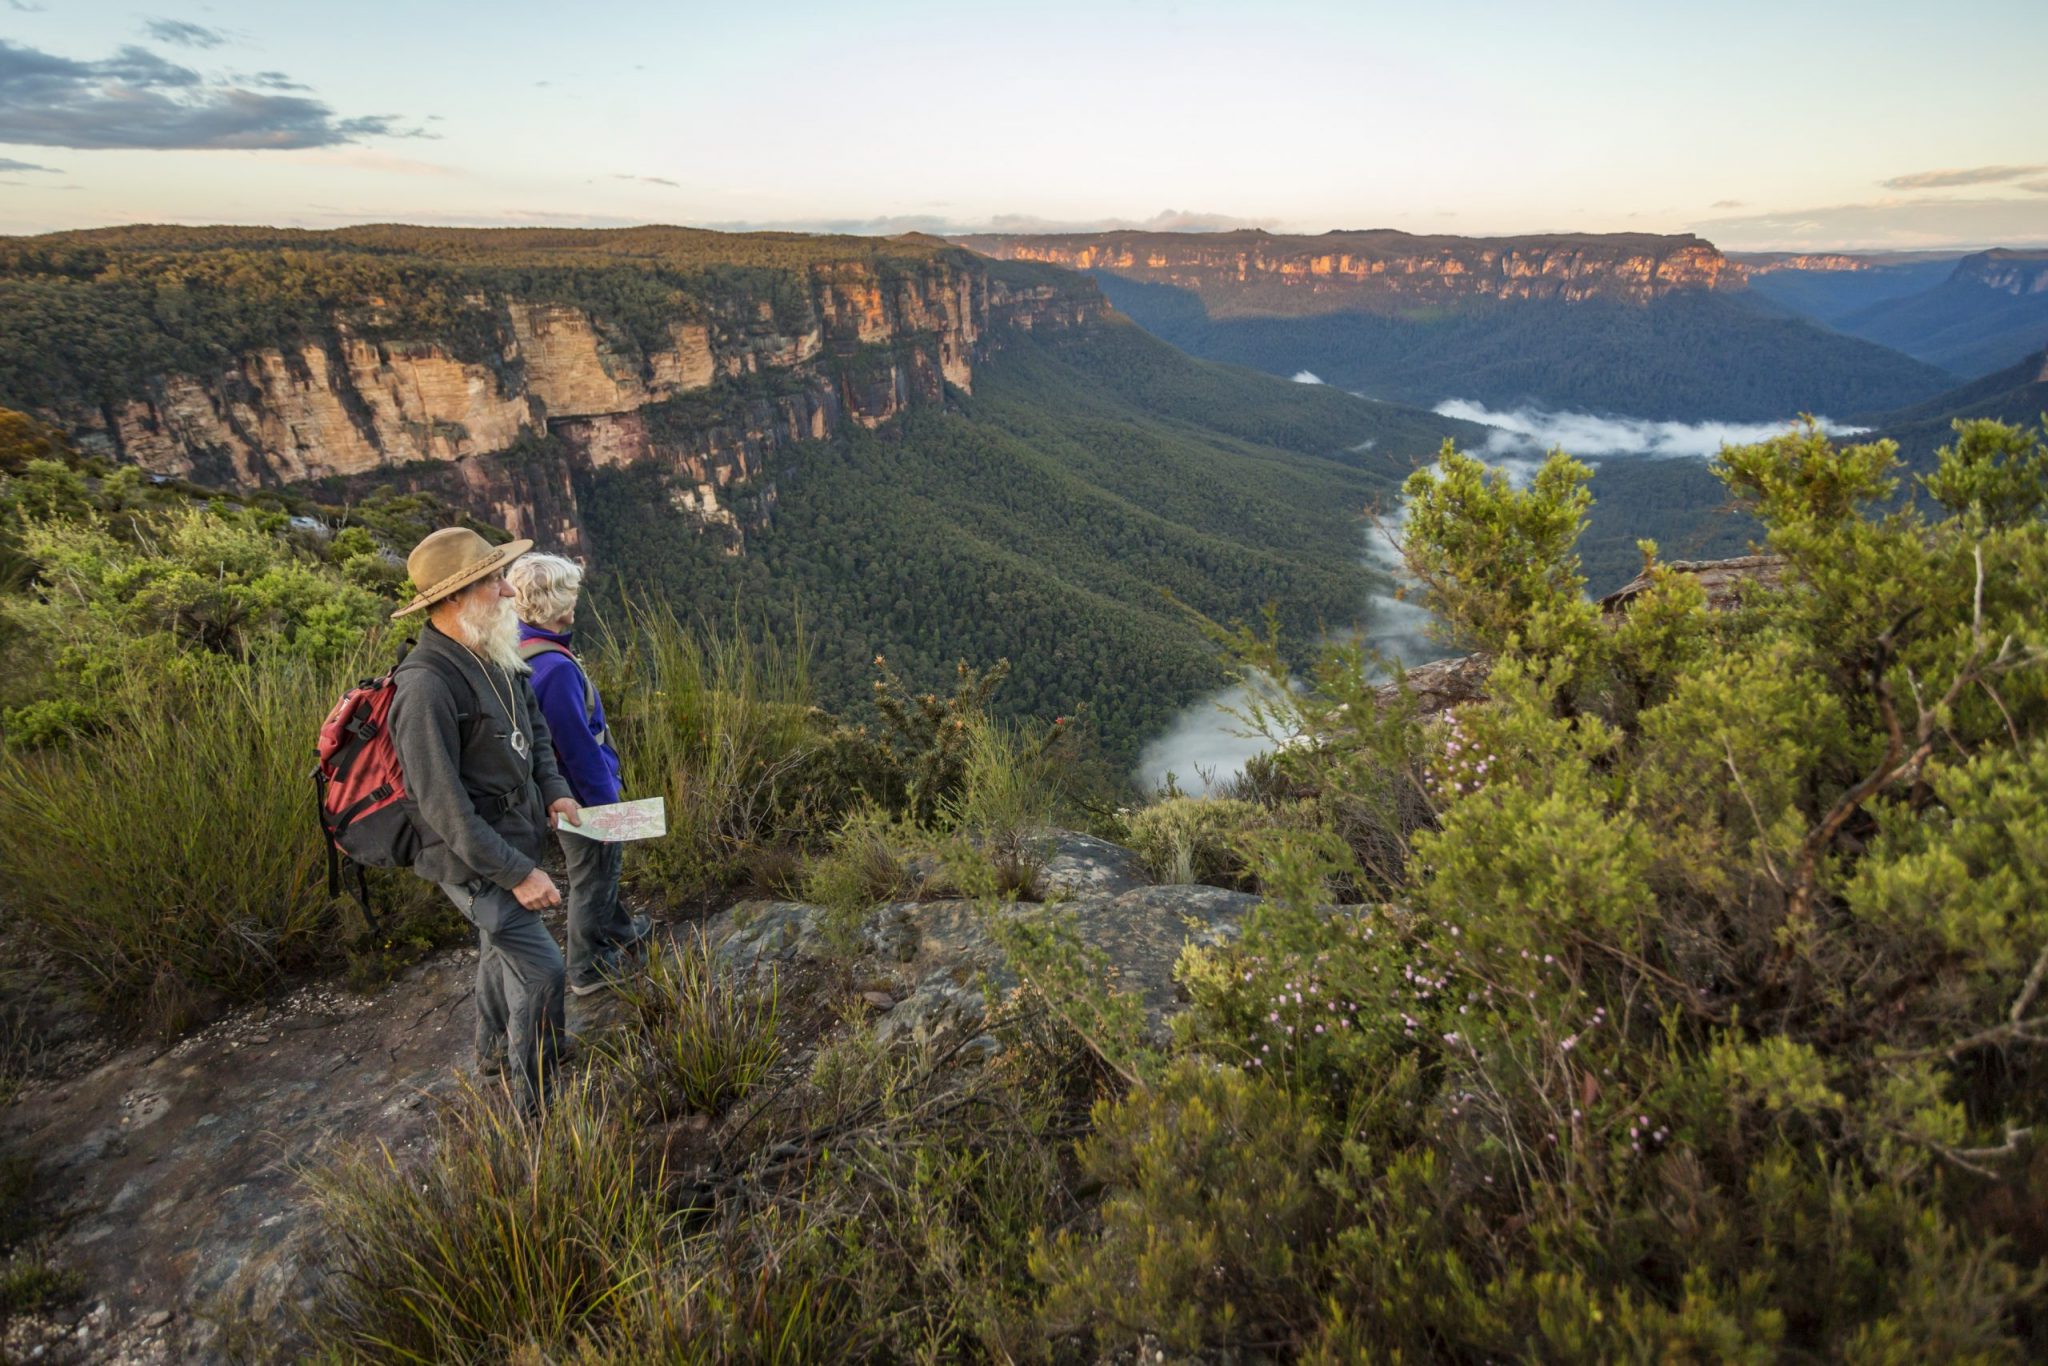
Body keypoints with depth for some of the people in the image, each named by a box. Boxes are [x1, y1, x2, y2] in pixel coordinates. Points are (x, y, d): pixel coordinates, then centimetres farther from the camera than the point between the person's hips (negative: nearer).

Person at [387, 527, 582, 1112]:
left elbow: (534, 726, 16)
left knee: (502, 949, 26)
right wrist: (516, 873, -24)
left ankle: (494, 1051, 49)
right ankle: (537, 1102, 9)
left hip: (515, 838, 9)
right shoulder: (427, 684, -29)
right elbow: (444, 806, -27)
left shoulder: (495, 656, -1)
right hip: (474, 860, -9)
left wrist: (554, 789, 0)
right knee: (539, 967, -8)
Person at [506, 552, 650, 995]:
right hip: (584, 794, -9)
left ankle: (618, 930, 48)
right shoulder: (556, 667, -32)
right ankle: (588, 969, 28)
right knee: (593, 878, 11)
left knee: (605, 864, 27)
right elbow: (580, 749, -27)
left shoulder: (522, 652, -3)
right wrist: (608, 808, -17)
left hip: (558, 789, 9)